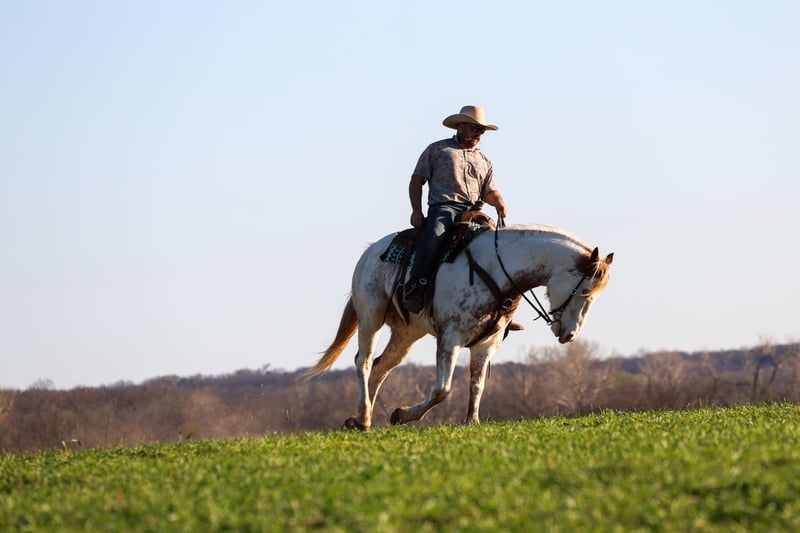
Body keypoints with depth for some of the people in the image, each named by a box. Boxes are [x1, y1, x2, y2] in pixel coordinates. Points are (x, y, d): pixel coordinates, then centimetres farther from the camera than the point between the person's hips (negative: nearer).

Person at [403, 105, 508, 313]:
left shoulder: (484, 161, 29)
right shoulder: (437, 150, 16)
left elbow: (490, 192, 23)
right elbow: (417, 181, 11)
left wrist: (499, 203, -2)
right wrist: (416, 210, -4)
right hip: (444, 207, -4)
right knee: (434, 235, -37)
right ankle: (415, 288, -41)